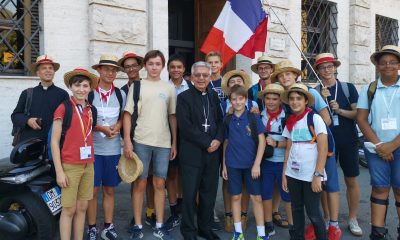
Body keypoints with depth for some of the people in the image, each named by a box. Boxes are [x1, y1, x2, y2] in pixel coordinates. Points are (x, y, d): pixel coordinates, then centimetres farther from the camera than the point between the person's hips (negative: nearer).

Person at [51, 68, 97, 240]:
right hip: (70, 166, -5)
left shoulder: (91, 109, 8)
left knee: (82, 207, 12)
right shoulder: (63, 108, -8)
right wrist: (59, 171, -11)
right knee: (69, 209, 2)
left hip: (88, 165, 5)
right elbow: (54, 142, -8)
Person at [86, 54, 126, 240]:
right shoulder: (89, 93, -3)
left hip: (113, 149, 3)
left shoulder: (120, 94, 7)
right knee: (92, 190, 3)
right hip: (92, 148, -3)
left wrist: (116, 127, -8)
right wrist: (101, 128, -15)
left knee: (110, 190, 11)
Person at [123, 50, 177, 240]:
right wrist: (127, 141, -8)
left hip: (163, 143, 2)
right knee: (140, 184, 4)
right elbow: (128, 114, 0)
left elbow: (172, 116, 11)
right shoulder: (137, 86, 3)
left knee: (159, 184, 8)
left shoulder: (169, 88, 9)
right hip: (141, 142, -2)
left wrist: (174, 142, 7)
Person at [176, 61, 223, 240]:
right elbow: (185, 127, -11)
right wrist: (206, 143, -13)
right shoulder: (184, 97, -2)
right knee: (190, 194, 3)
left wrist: (218, 140, -8)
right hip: (192, 153, -4)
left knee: (209, 193, 10)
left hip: (212, 153, 4)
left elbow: (220, 121, 11)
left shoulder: (214, 96, 13)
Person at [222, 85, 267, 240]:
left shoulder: (253, 118, -4)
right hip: (233, 164, 2)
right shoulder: (228, 120, 3)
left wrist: (257, 164, -11)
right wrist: (224, 165, 7)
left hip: (251, 164, -2)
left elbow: (262, 141, -6)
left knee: (256, 197, 4)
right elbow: (226, 143, 9)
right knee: (235, 197, 9)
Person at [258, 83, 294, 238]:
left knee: (287, 195, 6)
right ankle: (268, 226, 27)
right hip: (265, 161, 4)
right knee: (265, 193, 12)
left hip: (283, 162, -4)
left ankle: (292, 226, 23)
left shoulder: (287, 117, -12)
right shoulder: (260, 116, 3)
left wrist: (276, 144, -20)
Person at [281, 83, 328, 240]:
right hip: (292, 174, 5)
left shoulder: (315, 118, -7)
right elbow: (288, 149, 10)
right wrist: (284, 174, 6)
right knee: (296, 209, 13)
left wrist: (318, 175, -16)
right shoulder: (290, 122, 8)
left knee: (313, 212, 2)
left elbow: (323, 149, -11)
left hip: (311, 175, -5)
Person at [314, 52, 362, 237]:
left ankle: (352, 219, 19)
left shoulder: (348, 88, 1)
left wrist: (340, 110, -18)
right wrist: (321, 100, -17)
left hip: (348, 141, 0)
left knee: (351, 180, 5)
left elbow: (358, 113, -2)